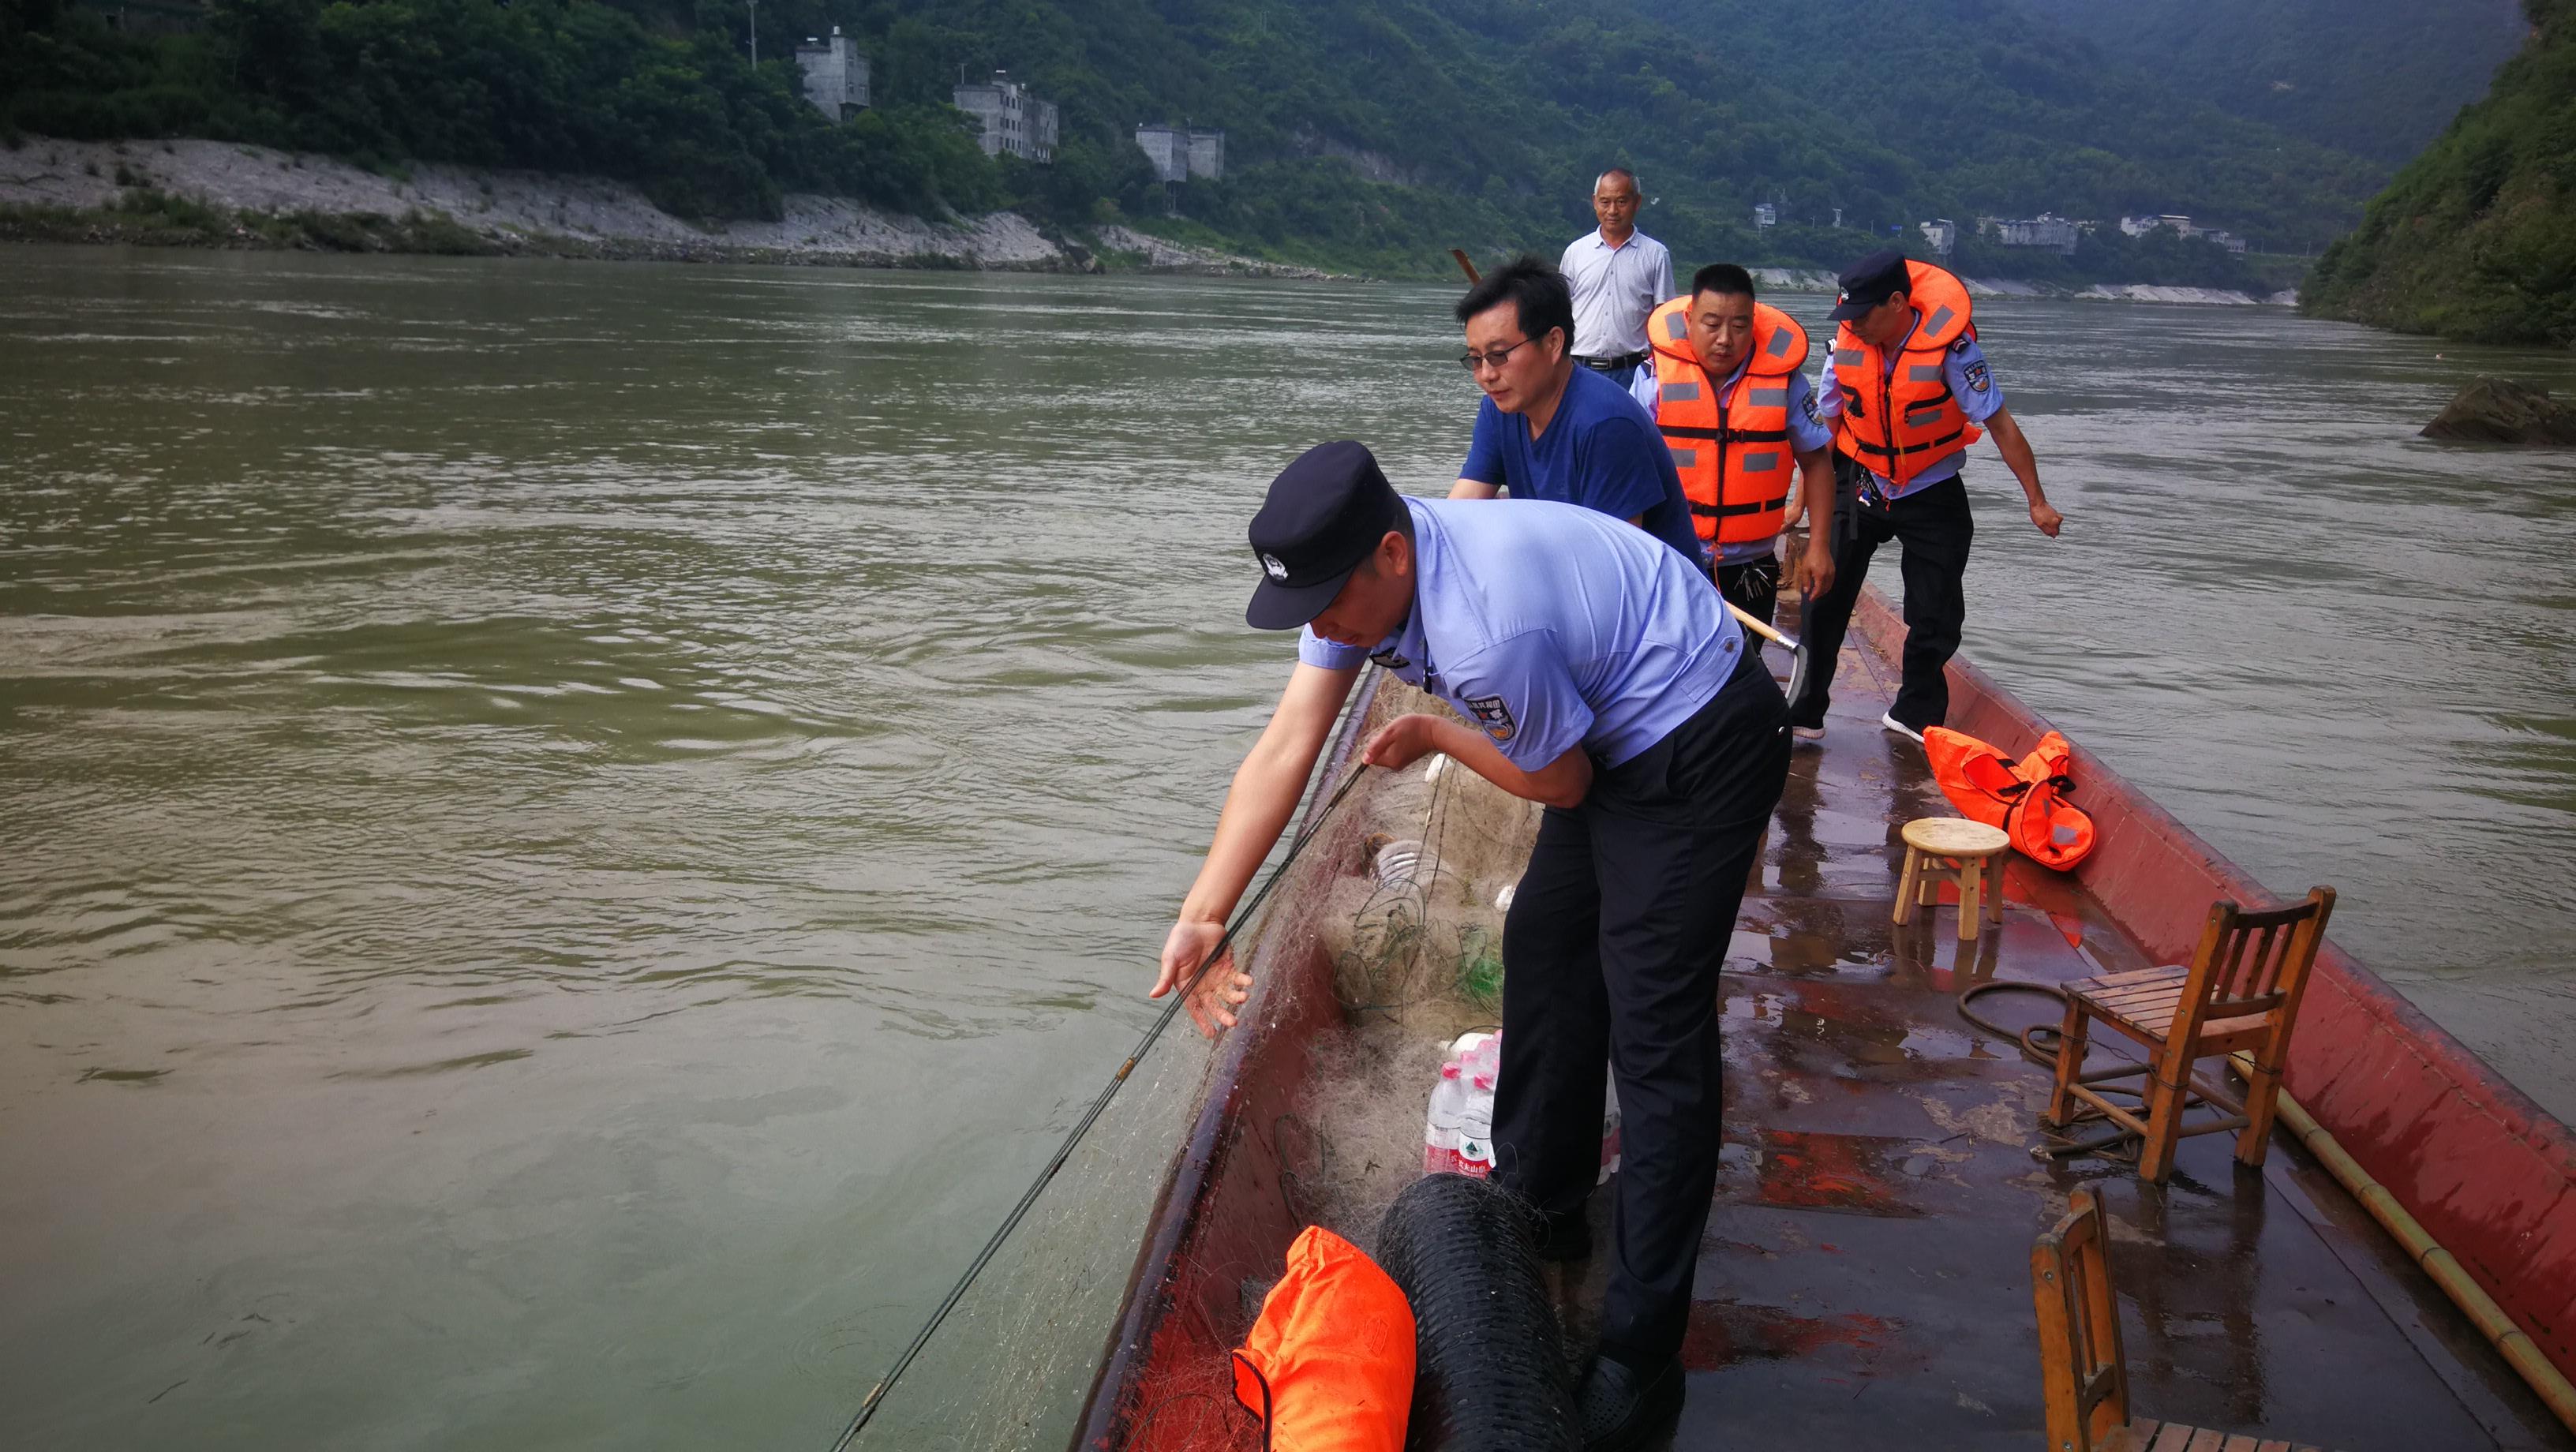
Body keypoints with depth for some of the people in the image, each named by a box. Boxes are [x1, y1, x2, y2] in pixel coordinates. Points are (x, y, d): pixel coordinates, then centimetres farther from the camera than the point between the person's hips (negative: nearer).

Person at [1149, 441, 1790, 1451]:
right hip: (1614, 741, 10)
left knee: (1653, 1033, -8)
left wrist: (1430, 736, -2)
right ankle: (1541, 1209, 36)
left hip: (1699, 746, -9)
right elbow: (1284, 751, -9)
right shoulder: (1360, 576, -8)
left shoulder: (1488, 623, -36)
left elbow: (1558, 783, -18)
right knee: (1543, 950, 17)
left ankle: (1641, 1358, -2)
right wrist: (1202, 918, -14)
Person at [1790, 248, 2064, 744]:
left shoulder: (1949, 347, -23)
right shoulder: (1847, 343, -12)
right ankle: (1804, 714, 10)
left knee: (1937, 619, 3)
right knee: (1823, 599, -3)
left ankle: (1915, 713, 25)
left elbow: (2000, 426, -15)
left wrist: (2037, 502, -12)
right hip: (1860, 485, 2)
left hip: (1932, 497, -2)